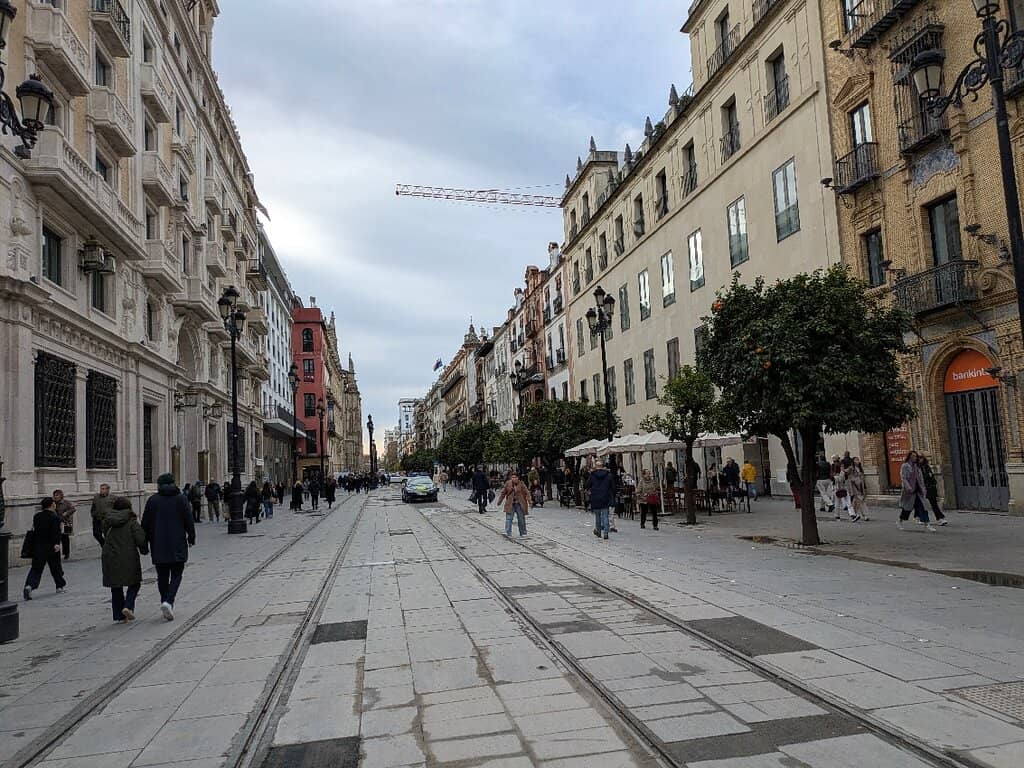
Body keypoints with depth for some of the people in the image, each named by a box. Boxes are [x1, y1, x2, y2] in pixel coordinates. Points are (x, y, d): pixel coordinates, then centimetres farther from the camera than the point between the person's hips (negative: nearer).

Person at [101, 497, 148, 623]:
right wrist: (144, 550, 4)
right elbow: (140, 538, -13)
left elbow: (105, 537, 12)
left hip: (110, 558, 4)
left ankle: (119, 616, 14)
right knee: (134, 583, 12)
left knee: (116, 587, 13)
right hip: (128, 558, -4)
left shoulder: (107, 521, 7)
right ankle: (128, 606, -8)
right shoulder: (131, 521, -6)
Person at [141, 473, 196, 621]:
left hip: (158, 546, 2)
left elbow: (145, 524, 3)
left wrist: (145, 543, 13)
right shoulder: (181, 499, -2)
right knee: (176, 575, 3)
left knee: (162, 577, 11)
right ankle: (168, 602, -16)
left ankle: (165, 603, 12)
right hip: (178, 545, -2)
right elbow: (189, 521, -2)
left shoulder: (152, 500, 2)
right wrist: (191, 538, 10)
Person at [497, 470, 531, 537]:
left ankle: (523, 533, 20)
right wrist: (499, 501, 9)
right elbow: (503, 493, 8)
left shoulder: (521, 484, -3)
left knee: (521, 519, 8)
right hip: (510, 504, 1)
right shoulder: (508, 484, 1)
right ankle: (508, 532, -9)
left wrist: (529, 500, -20)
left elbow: (527, 493, -7)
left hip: (520, 504, -1)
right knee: (508, 518, -8)